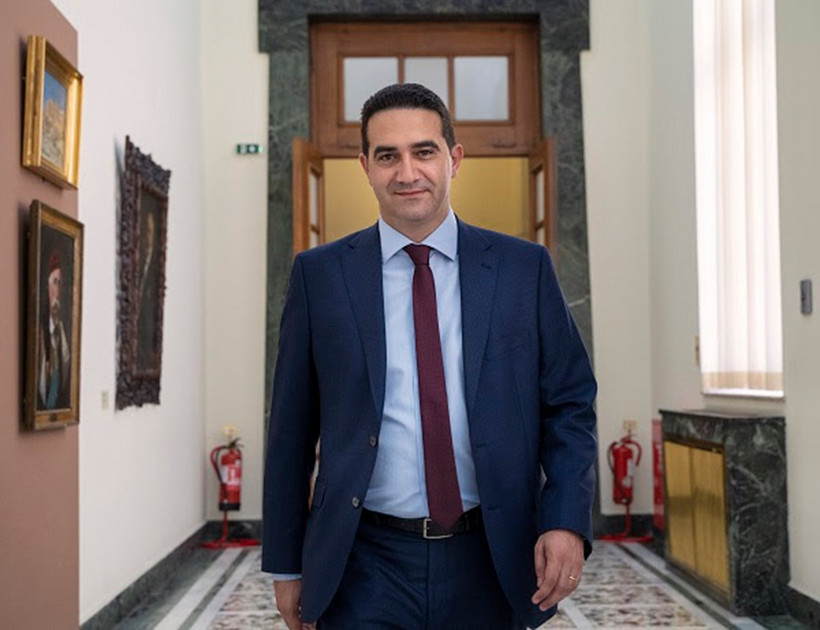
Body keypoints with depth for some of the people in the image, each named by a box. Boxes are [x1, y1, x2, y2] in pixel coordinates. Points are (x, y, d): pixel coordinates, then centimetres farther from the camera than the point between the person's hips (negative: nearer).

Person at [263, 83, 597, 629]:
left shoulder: (524, 269, 1)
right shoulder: (320, 275, 1)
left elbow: (570, 405, 3)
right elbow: (292, 427, 3)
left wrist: (567, 522, -12)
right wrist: (287, 564, 5)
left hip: (489, 565, 1)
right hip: (366, 571, -1)